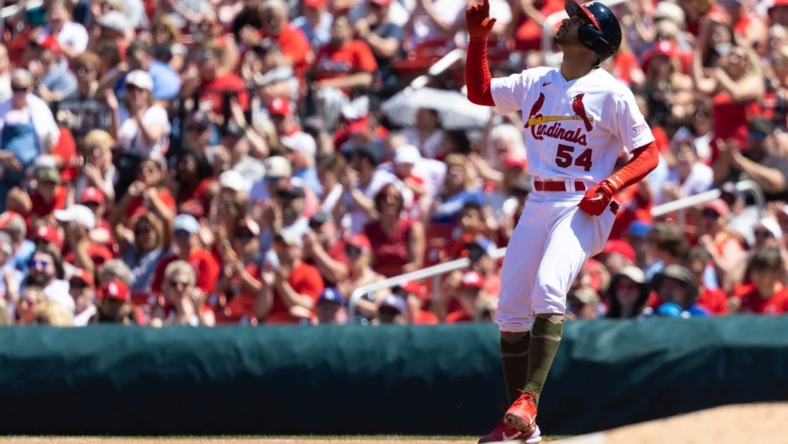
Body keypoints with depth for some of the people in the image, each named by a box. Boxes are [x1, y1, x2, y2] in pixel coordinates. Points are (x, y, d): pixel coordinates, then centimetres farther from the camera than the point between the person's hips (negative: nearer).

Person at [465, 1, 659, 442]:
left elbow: (649, 153, -5)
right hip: (539, 205, 7)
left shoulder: (610, 92, -6)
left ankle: (528, 401, -34)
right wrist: (478, 38, 9)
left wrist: (612, 184, -20)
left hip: (584, 207, -7)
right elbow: (479, 91, 21)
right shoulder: (535, 83, 12)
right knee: (510, 310, 3)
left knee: (548, 289, -29)